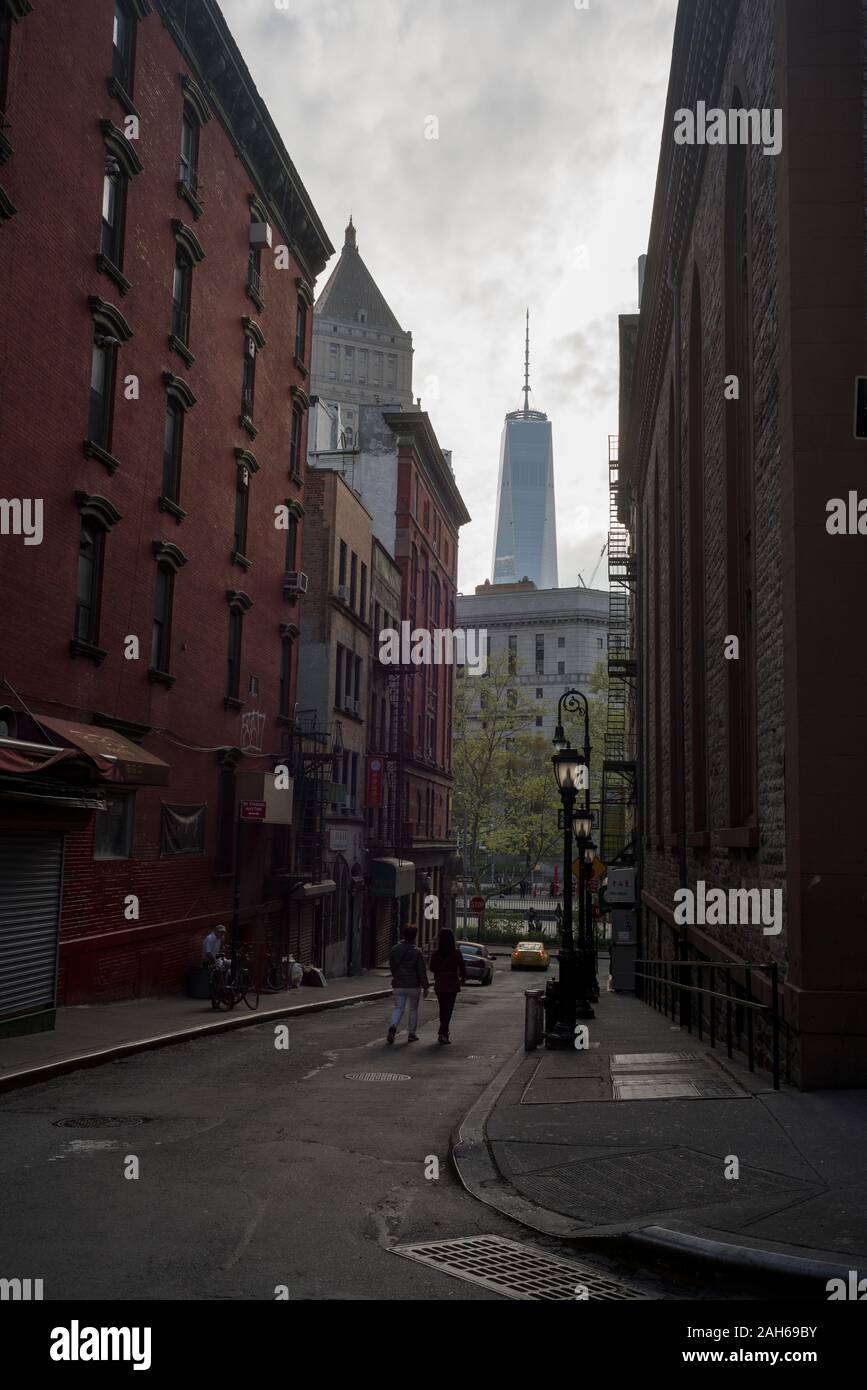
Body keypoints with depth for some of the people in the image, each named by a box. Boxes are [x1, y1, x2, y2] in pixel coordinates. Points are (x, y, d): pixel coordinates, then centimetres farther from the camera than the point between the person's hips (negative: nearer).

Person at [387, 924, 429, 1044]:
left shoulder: (394, 950, 2)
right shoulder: (416, 952, -11)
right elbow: (422, 971, -12)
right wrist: (425, 987, -6)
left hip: (398, 985, 3)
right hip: (413, 985, -3)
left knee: (398, 1008, 5)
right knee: (413, 1009, 12)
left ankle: (393, 1026, -22)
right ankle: (412, 1034, 16)